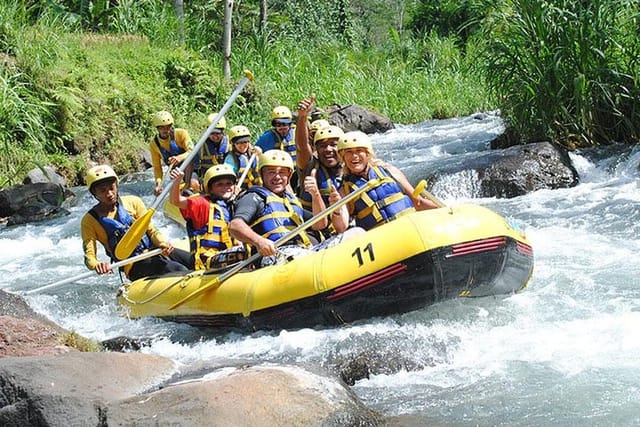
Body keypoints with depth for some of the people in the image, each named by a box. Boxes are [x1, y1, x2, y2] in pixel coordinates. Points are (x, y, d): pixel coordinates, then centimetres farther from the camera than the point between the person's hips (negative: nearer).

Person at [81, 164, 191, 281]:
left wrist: (163, 244, -13)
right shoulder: (90, 221, 1)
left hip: (153, 249, 4)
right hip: (134, 266, -4)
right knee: (179, 271, -29)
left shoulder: (132, 202, 10)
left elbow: (151, 230, 10)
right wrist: (96, 265, -30)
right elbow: (89, 255, -5)